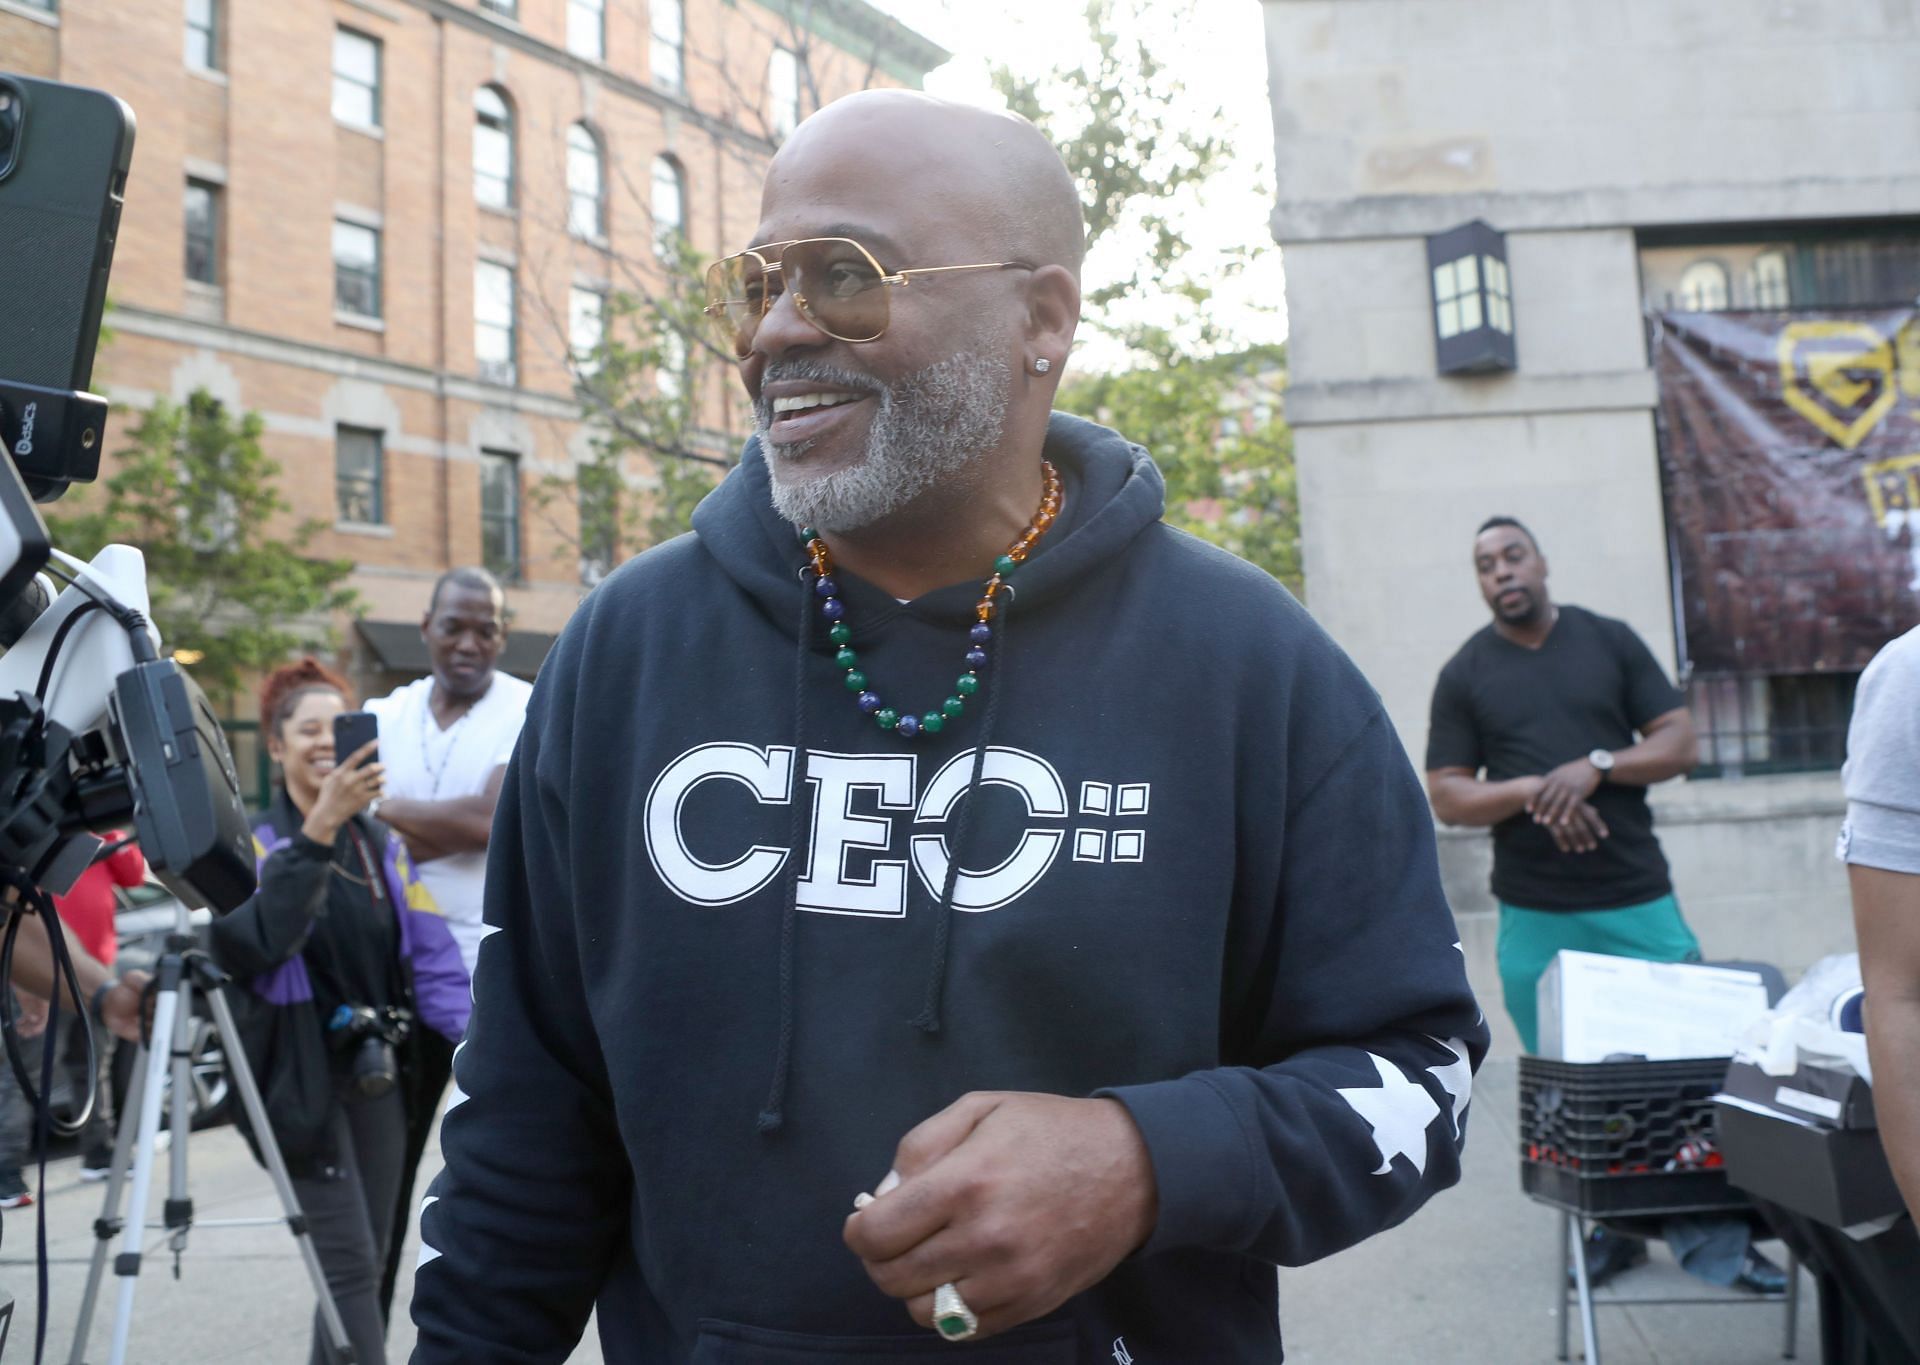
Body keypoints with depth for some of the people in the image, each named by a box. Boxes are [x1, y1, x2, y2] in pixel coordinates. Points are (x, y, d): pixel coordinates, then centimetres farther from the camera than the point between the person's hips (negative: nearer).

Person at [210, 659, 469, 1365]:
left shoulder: (382, 844, 10)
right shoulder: (255, 841, -4)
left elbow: (432, 955, 2)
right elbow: (257, 937, -25)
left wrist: (470, 1035, -13)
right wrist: (318, 828, -31)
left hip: (377, 1071, 5)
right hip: (303, 1078, -5)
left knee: (362, 1264, 12)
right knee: (351, 1265, -6)